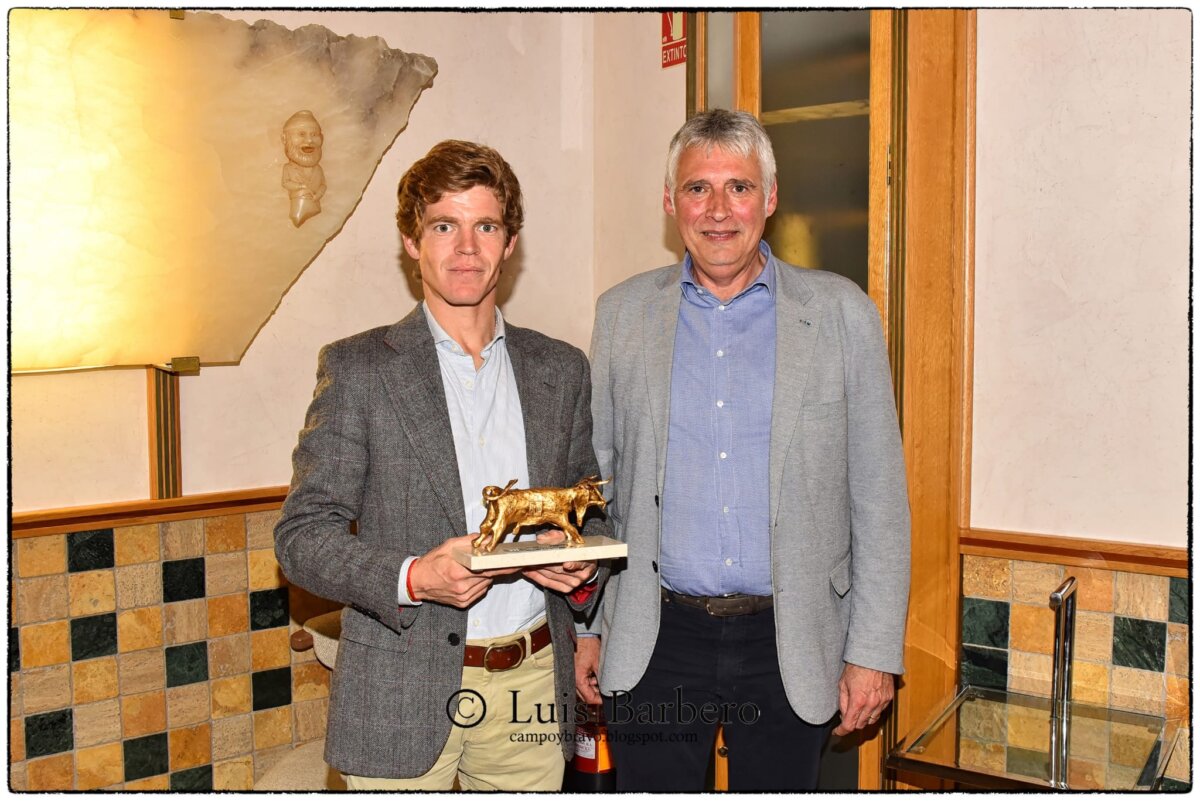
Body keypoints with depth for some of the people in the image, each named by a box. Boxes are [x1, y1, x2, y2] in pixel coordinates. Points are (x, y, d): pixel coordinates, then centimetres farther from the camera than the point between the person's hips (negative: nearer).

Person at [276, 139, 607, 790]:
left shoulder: (561, 370, 7)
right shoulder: (356, 368, -4)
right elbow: (301, 536, -6)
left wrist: (580, 565, -6)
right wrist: (412, 578, -21)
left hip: (530, 690, 3)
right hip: (402, 700, -3)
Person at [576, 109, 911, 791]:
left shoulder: (843, 314, -2)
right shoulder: (623, 313, 3)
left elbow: (879, 499, -1)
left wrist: (874, 651, -3)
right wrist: (586, 625, 6)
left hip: (791, 649, 0)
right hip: (653, 644, 1)